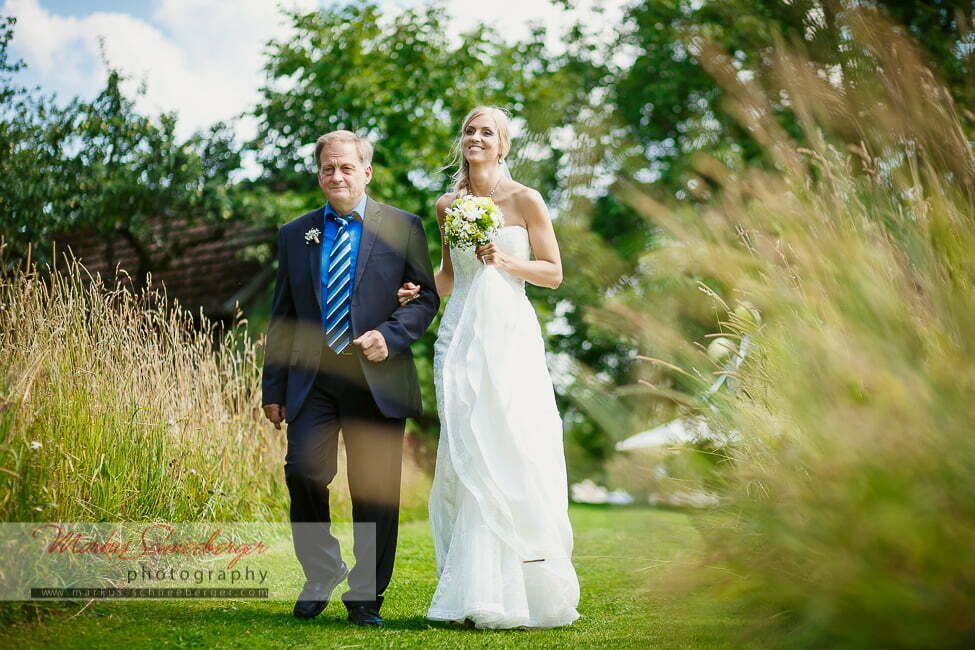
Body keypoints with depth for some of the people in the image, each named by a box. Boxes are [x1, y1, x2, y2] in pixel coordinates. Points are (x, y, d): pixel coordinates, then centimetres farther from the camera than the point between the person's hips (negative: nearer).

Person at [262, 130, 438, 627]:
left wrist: (390, 335, -16)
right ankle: (321, 573, 9)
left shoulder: (403, 227, 6)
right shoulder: (293, 235, 14)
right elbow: (281, 318, 15)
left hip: (377, 380, -1)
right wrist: (274, 388, 10)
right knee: (303, 470, -15)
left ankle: (366, 598, 17)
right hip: (312, 379, 2)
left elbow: (425, 297, 3)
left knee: (376, 492, 2)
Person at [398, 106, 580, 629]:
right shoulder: (447, 207, 13)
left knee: (515, 455, -9)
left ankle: (523, 592, 0)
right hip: (460, 335, 4)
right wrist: (419, 291, 4)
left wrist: (505, 261, -12)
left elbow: (554, 273, 3)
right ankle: (475, 592, 2)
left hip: (509, 335, -3)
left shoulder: (525, 201, 1)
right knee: (464, 458, -2)